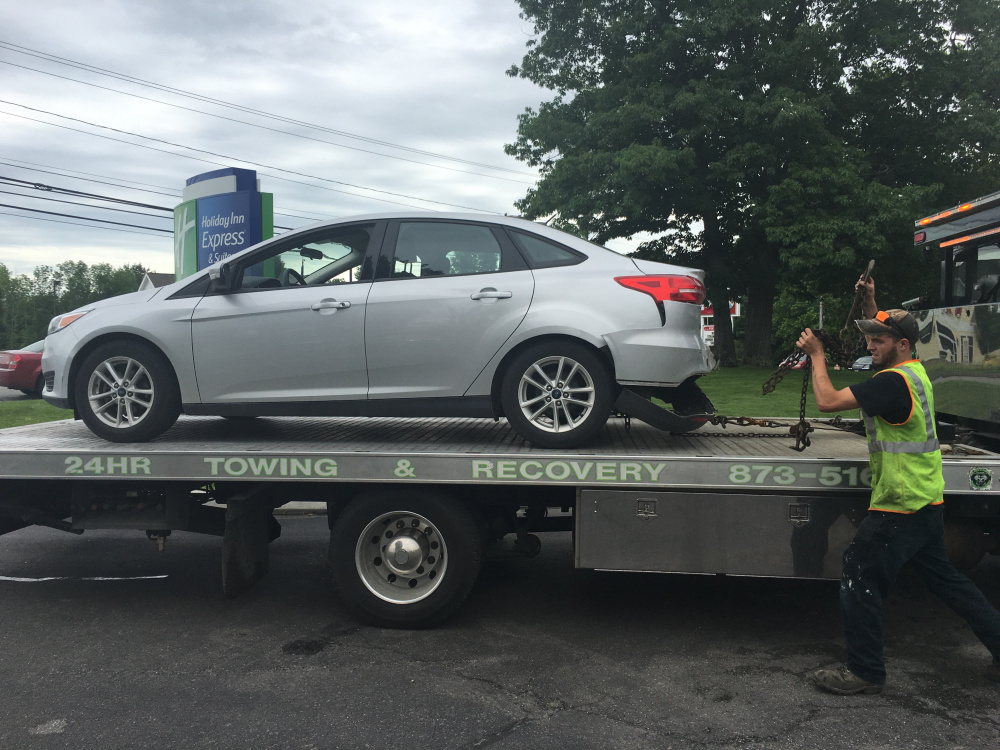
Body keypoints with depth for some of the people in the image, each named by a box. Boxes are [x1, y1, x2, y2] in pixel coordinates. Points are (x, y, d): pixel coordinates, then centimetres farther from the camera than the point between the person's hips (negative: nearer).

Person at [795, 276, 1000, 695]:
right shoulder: (914, 370, 9)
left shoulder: (893, 382, -21)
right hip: (927, 500, 10)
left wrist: (817, 354, -12)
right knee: (942, 577, 23)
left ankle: (865, 672, 8)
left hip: (900, 506, -10)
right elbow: (882, 335, 30)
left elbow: (828, 401, -24)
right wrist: (871, 303, 18)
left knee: (860, 580, -1)